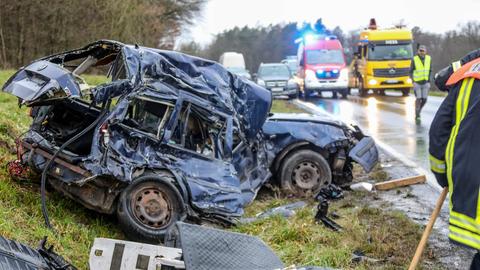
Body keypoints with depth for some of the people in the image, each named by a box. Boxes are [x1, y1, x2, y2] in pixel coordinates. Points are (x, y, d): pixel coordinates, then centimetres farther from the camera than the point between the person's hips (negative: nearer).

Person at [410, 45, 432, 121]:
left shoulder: (428, 59, 1)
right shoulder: (414, 59, -9)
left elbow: (430, 70, 11)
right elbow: (411, 71, -1)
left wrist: (429, 81, 5)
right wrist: (413, 81, -9)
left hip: (425, 83, 3)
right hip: (417, 83, -3)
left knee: (424, 99, 2)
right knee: (418, 99, -7)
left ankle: (418, 111, 26)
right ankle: (417, 115, 3)